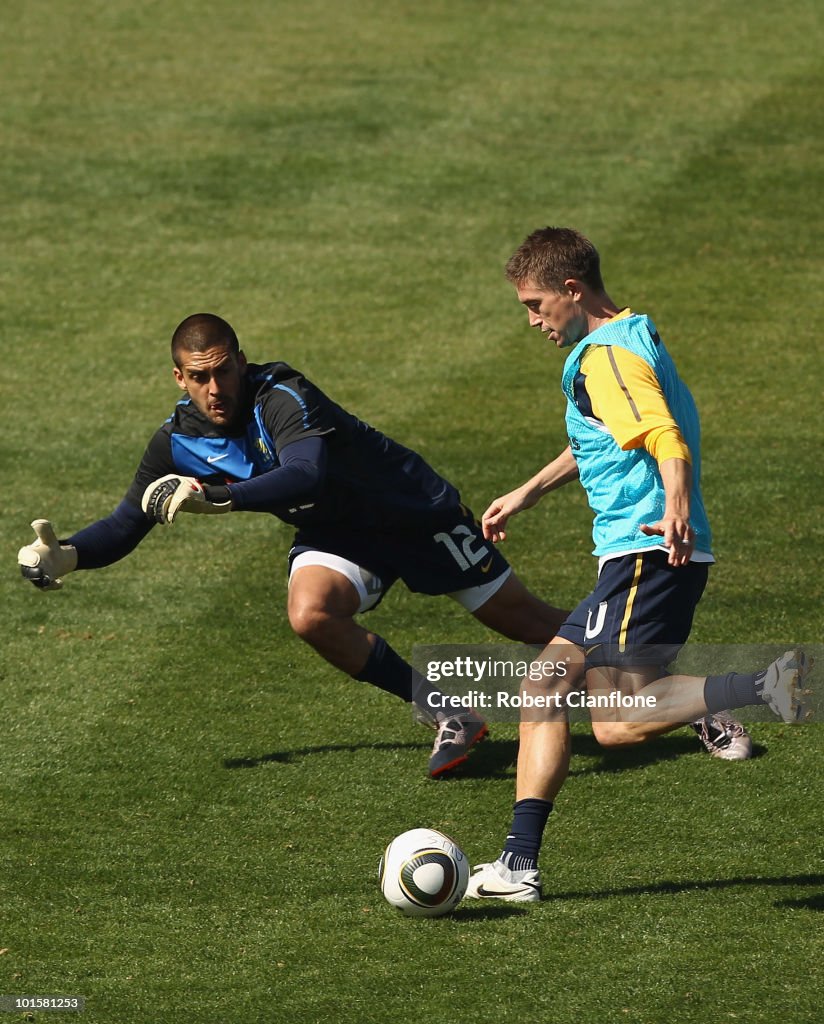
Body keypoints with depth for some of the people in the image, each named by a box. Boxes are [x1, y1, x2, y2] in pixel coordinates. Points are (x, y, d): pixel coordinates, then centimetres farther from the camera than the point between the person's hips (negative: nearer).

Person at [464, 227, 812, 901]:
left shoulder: (608, 355, -12)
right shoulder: (632, 338, 21)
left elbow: (668, 441, -29)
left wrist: (676, 509, -46)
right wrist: (526, 495, 44)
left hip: (649, 554, -11)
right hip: (633, 561, 11)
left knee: (620, 724, -16)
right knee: (543, 691, 9)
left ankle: (768, 686, -22)